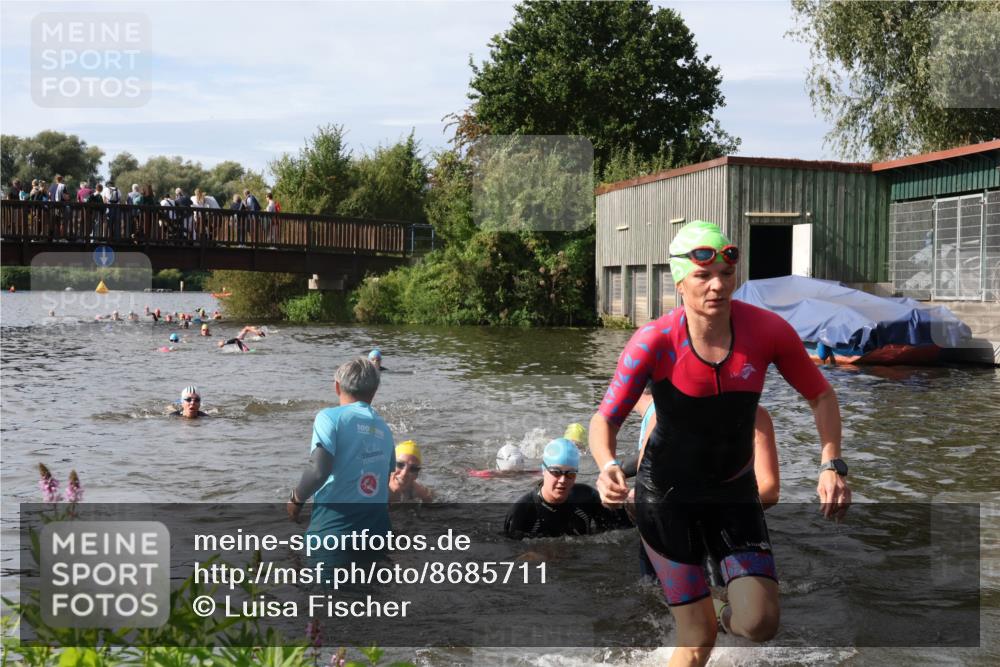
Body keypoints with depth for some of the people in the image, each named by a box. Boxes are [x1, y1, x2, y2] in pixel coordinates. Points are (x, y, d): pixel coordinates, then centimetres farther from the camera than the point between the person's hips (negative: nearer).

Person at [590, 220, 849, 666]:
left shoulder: (767, 331, -15)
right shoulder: (653, 343, -21)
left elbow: (820, 396, -1)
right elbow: (605, 419, -15)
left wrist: (831, 466, -14)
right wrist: (608, 468, -35)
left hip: (734, 491, 2)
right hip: (666, 494, -2)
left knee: (760, 625, -10)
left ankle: (732, 612, 26)